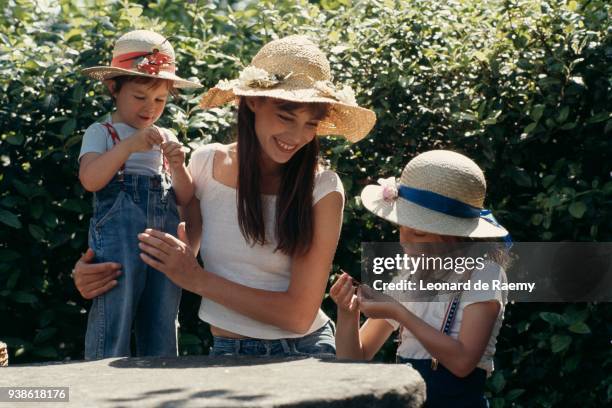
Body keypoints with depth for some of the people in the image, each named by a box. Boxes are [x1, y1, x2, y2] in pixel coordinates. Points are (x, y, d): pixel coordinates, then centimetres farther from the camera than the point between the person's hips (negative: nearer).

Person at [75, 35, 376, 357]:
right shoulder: (205, 164, 2)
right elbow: (181, 258, 15)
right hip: (226, 352, 3)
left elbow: (299, 315, -11)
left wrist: (197, 279, -11)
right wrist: (106, 270, -3)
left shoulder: (323, 190, -8)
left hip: (302, 352, -2)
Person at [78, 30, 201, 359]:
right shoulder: (101, 132, 6)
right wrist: (128, 146, -19)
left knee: (162, 326, 7)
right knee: (113, 319, -9)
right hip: (117, 238, -5)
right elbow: (90, 179, -12)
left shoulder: (165, 138, 19)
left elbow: (185, 199, 14)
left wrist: (177, 166, -5)